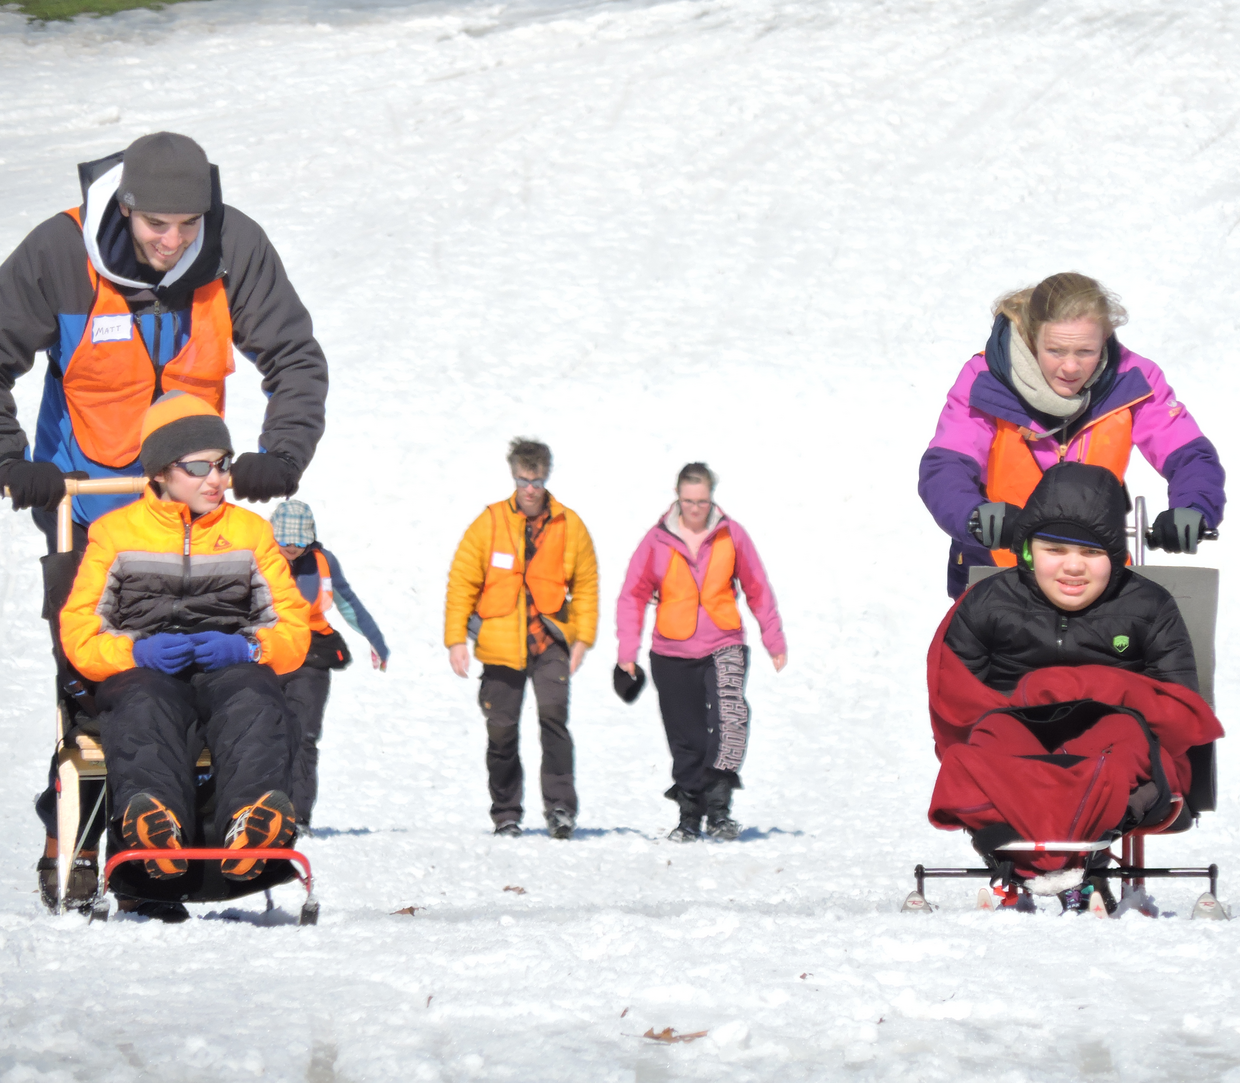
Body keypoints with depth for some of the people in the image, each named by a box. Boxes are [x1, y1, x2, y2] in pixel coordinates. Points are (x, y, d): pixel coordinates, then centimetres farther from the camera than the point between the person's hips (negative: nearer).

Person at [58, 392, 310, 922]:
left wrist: (246, 649, -10)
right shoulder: (115, 532, 14)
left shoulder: (251, 531, 20)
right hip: (142, 673, -1)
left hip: (231, 670, 1)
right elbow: (79, 633, 7)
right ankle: (155, 828, -68)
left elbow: (294, 629, 14)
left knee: (254, 702, -36)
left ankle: (251, 825, -64)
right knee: (143, 707, -39)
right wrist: (137, 653, -15)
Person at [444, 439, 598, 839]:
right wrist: (456, 639, -2)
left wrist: (583, 638, 2)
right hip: (500, 644, 1)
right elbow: (462, 582, 3)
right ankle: (505, 813, 19)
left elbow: (586, 584, 10)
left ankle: (560, 807, -16)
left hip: (550, 641, -1)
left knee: (553, 713, -20)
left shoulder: (569, 525, 3)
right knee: (501, 729, 5)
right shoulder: (489, 523, 1)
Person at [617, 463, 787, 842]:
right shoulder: (658, 541, -1)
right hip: (672, 654, 1)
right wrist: (628, 648, -7)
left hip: (724, 646, -1)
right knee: (686, 741, 6)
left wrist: (774, 640, 12)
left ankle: (718, 807, -22)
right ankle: (690, 815, 20)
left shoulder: (731, 535, 1)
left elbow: (757, 589, 10)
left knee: (730, 715, -24)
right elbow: (633, 595, 2)